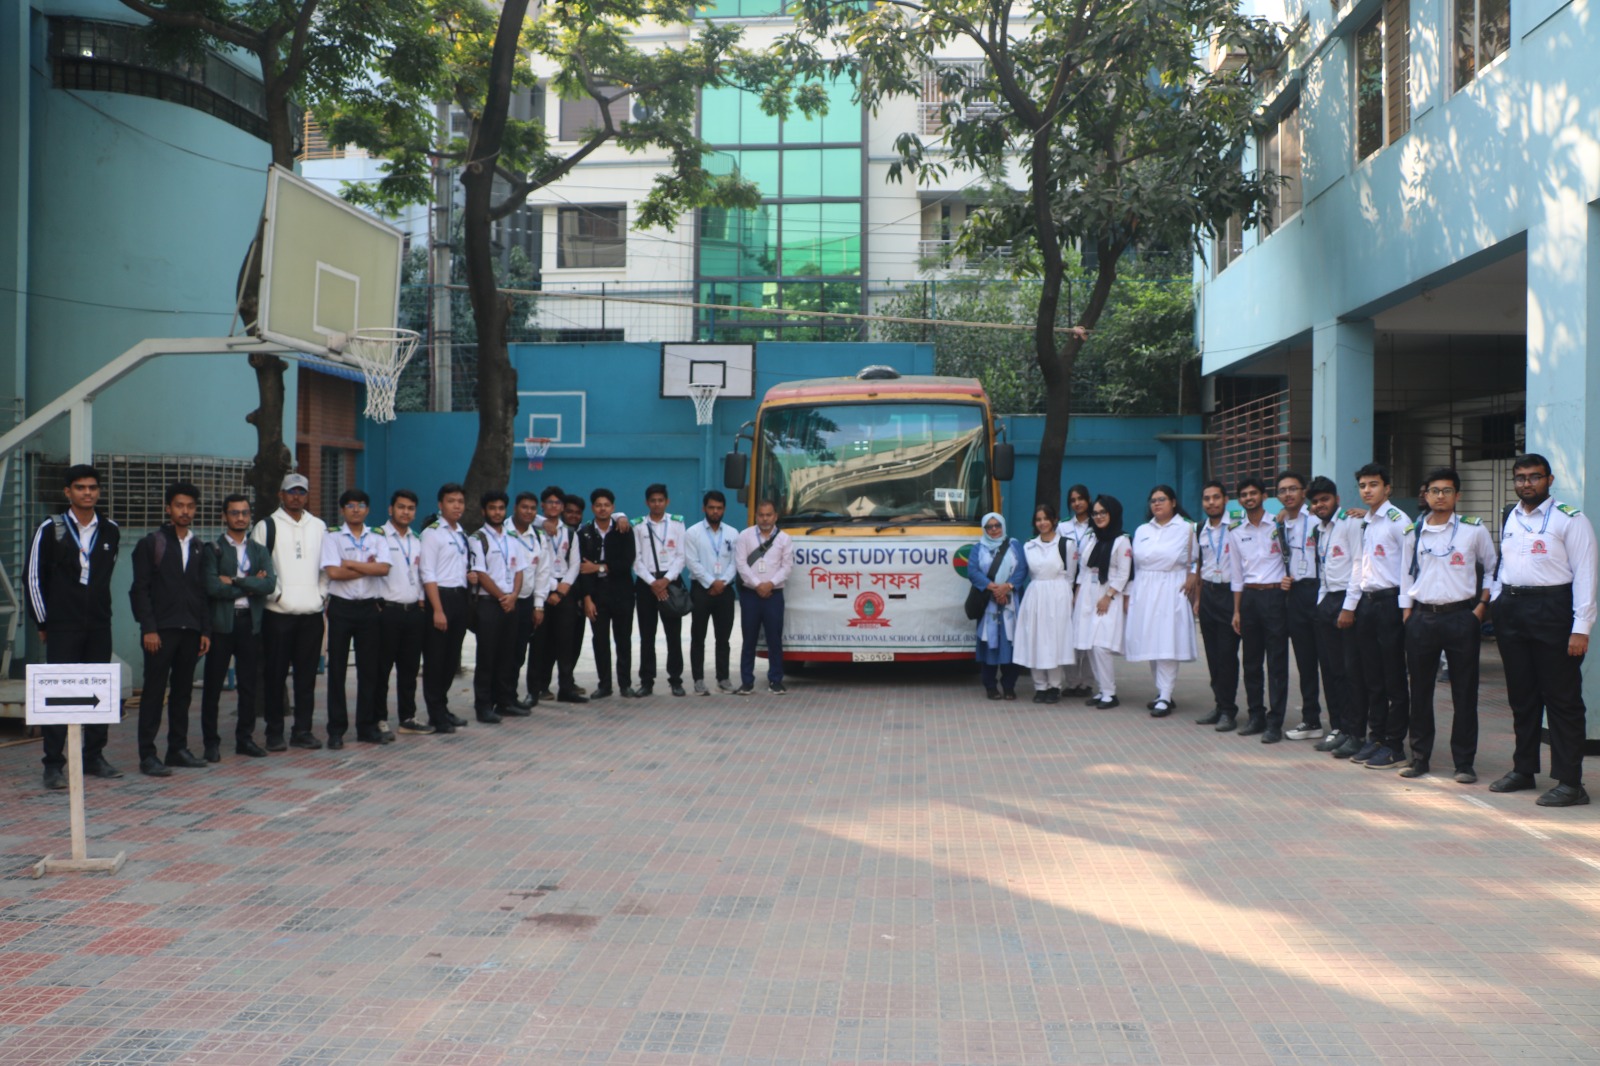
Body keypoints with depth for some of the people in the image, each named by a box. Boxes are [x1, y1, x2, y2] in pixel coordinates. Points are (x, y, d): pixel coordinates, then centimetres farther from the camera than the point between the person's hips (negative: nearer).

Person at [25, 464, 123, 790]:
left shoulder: (110, 531, 7)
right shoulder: (50, 529, -2)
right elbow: (34, 578, 1)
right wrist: (43, 621, 2)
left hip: (99, 626, 3)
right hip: (61, 627, -3)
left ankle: (94, 757, 16)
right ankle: (53, 765, 0)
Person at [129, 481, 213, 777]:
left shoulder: (198, 548, 15)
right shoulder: (151, 543, 0)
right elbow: (140, 589, -4)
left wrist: (205, 630, 8)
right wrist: (148, 628, -12)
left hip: (190, 630, 5)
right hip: (161, 630, -5)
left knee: (183, 691, 8)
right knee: (154, 691, -4)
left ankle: (178, 749, 16)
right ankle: (147, 755, -2)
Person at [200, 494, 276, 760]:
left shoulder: (259, 550, 13)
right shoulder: (212, 549, 1)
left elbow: (270, 584, -4)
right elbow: (212, 587, -13)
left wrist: (235, 582, -12)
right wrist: (250, 585, -7)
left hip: (250, 622, 3)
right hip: (221, 623, -3)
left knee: (249, 685, 7)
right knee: (213, 685, 0)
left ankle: (245, 738, 17)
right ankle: (211, 742, 8)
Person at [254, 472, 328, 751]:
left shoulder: (319, 527, 14)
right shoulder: (266, 526, 1)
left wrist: (322, 594, 7)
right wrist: (275, 594, -10)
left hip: (312, 613, 4)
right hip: (278, 613, -3)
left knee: (307, 675, 6)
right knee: (275, 675, 1)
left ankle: (302, 730, 14)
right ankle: (274, 732, 9)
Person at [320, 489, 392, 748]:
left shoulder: (377, 538, 9)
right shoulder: (332, 537, 2)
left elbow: (384, 569, -8)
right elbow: (333, 572, -12)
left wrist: (350, 564, -11)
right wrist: (368, 567, -8)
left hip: (369, 607, 2)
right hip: (341, 607, -2)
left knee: (369, 668, 6)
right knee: (337, 668, 1)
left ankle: (367, 727, 14)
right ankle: (336, 730, 7)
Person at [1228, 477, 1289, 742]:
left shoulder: (1278, 524, -1)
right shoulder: (1237, 531, 10)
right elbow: (1237, 574, 13)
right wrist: (1236, 611, 10)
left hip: (1275, 594, -4)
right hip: (1249, 597, 4)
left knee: (1277, 661, -3)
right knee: (1251, 661, 8)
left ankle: (1275, 722, -1)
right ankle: (1256, 715, 19)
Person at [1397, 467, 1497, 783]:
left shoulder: (1474, 530, 1)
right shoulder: (1414, 533, 8)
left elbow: (1492, 570, 9)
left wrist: (1482, 606, -1)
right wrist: (1406, 616, 7)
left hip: (1461, 617, -2)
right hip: (1422, 617, 2)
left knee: (1464, 693, 1)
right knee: (1419, 690, 6)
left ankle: (1464, 762, 9)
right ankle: (1419, 756, 17)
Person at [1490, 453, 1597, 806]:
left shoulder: (1569, 519, -7)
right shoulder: (1510, 519, 14)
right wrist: (1495, 603, 12)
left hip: (1552, 608, -6)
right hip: (1511, 609, 7)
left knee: (1562, 699, -2)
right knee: (1522, 697, 14)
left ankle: (1570, 783, 2)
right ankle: (1524, 770, 25)